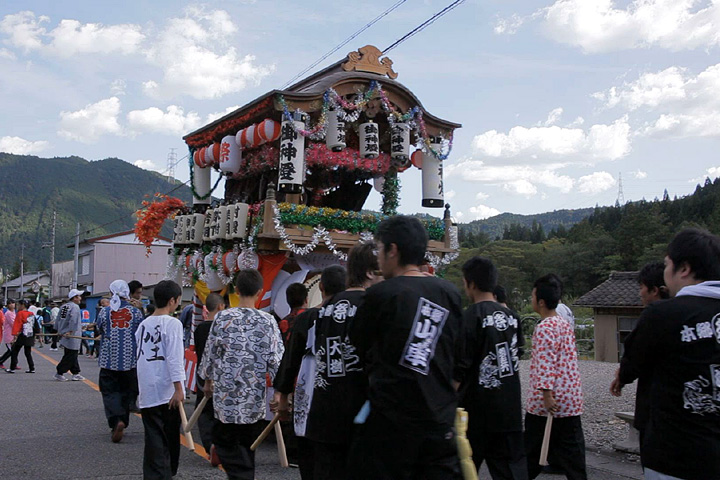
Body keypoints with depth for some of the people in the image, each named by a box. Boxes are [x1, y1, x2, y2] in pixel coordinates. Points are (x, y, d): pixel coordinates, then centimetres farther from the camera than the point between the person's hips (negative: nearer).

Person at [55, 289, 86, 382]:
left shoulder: (63, 306, 14)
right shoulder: (75, 307, -12)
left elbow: (58, 320, 16)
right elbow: (73, 321, -23)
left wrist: (59, 331, 19)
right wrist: (70, 331, -22)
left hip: (64, 335, 9)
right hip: (72, 337, -9)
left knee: (73, 356, 14)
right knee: (70, 356, -2)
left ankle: (76, 373, 17)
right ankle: (59, 373, 3)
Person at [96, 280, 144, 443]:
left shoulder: (105, 311, -5)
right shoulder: (136, 312, -4)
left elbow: (98, 330, 11)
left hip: (109, 359, -1)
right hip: (130, 360, 1)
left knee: (110, 391, 4)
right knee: (126, 392, 15)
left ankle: (116, 420, -16)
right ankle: (122, 422, 20)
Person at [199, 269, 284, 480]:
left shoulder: (223, 317, -5)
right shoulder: (268, 321, -6)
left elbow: (210, 352, 3)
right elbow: (276, 358, -7)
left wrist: (208, 380, 19)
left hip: (225, 393, -1)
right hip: (254, 395, 1)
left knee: (224, 441, 7)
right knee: (247, 445, 18)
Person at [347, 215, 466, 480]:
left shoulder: (379, 294, -9)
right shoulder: (450, 293, 5)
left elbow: (357, 348, 5)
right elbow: (460, 357, 12)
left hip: (391, 421, -4)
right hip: (441, 420, 4)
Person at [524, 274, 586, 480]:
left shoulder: (545, 327, -14)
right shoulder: (566, 324, 12)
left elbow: (545, 363, -22)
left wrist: (546, 393, -24)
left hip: (547, 402, -7)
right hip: (571, 400, 7)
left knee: (533, 449, 7)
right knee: (572, 448, 8)